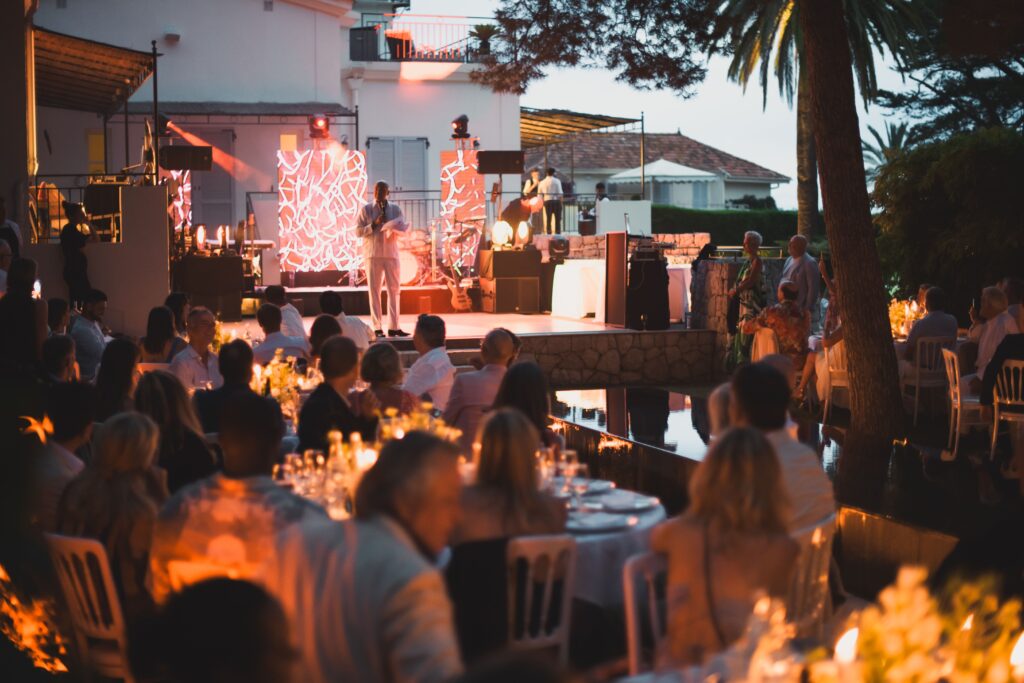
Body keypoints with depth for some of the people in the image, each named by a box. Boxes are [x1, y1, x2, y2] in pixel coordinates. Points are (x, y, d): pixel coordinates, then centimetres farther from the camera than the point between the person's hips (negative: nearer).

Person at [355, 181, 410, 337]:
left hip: (391, 253, 2)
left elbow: (404, 227, 2)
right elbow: (358, 231, -1)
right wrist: (374, 225, -14)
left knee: (394, 289, 3)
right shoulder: (366, 210, 4)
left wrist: (395, 227, -19)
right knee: (374, 290, 0)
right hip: (373, 254, -2)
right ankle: (377, 328, 2)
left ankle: (393, 327, 7)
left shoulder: (395, 209, 9)